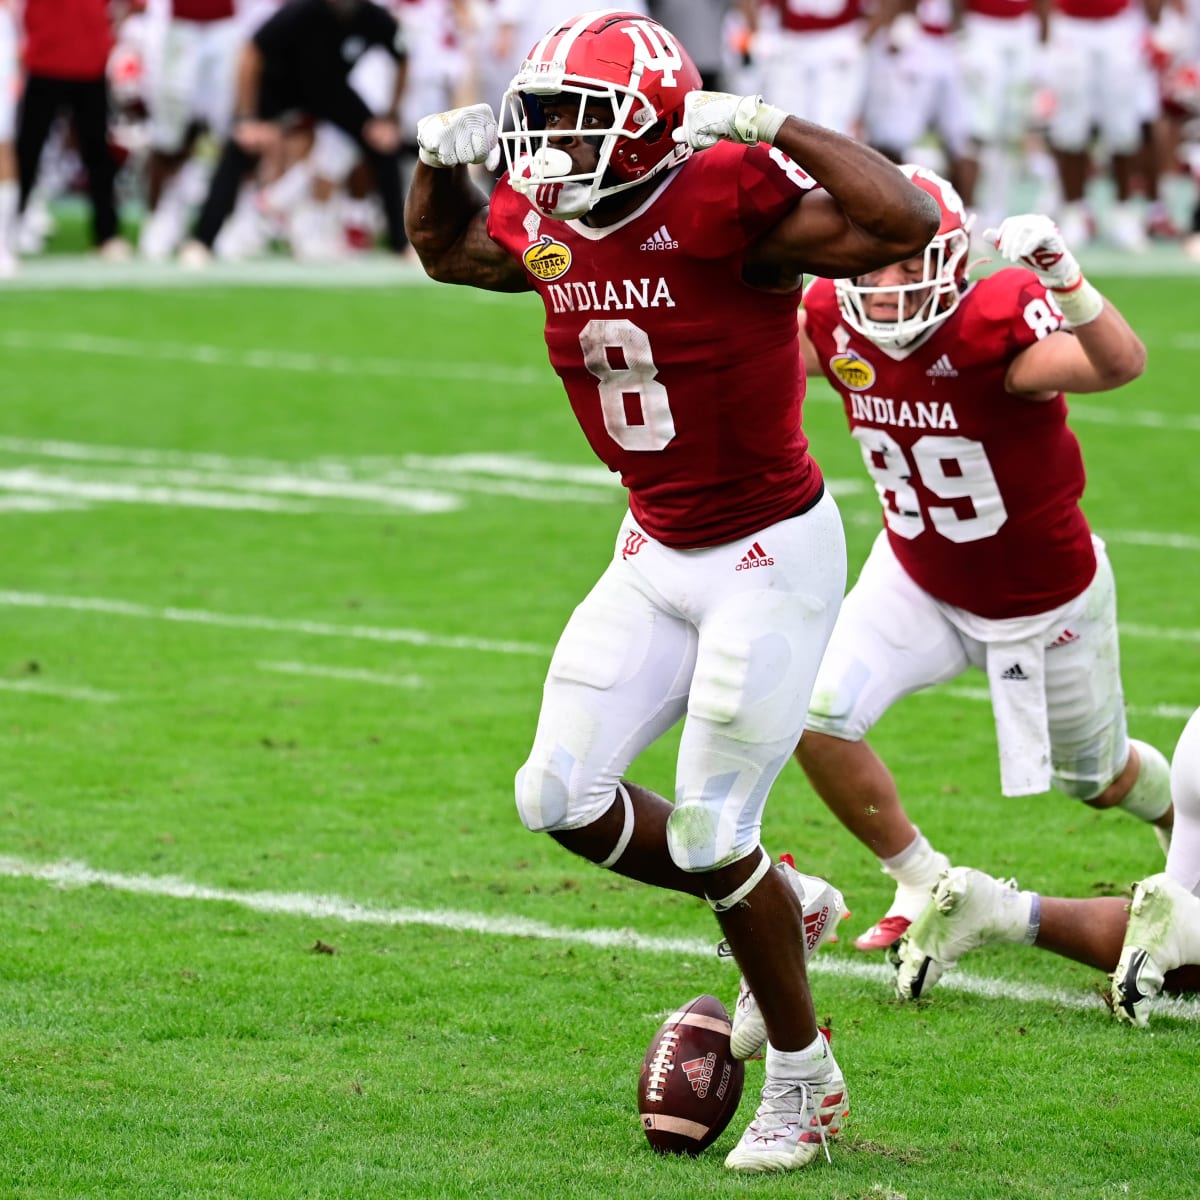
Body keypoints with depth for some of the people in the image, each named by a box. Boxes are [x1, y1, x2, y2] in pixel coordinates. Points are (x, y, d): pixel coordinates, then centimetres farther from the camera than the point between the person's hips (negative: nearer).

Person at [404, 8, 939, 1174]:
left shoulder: (728, 202, -24)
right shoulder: (544, 224, -3)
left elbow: (906, 225, -36)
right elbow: (444, 250, 21)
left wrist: (767, 123, -35)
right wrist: (440, 156, 0)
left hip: (771, 556, -7)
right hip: (655, 554, 7)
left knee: (710, 835, -5)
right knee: (562, 796, 1)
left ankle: (802, 1077, 17)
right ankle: (776, 910, 26)